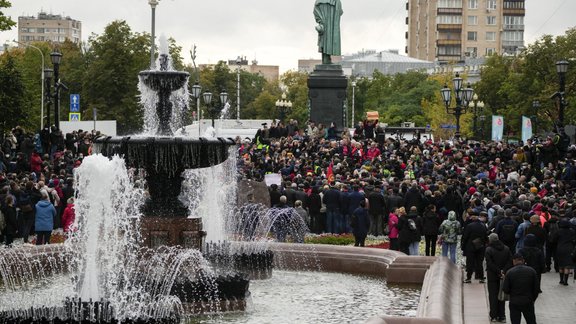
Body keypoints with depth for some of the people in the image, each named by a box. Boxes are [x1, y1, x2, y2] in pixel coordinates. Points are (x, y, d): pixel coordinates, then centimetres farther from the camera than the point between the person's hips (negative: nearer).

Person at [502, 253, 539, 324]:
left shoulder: (510, 272, -9)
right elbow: (536, 289, 1)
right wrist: (533, 299, 15)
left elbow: (505, 290, -8)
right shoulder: (531, 271, -3)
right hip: (528, 302, 1)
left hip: (514, 303, -1)